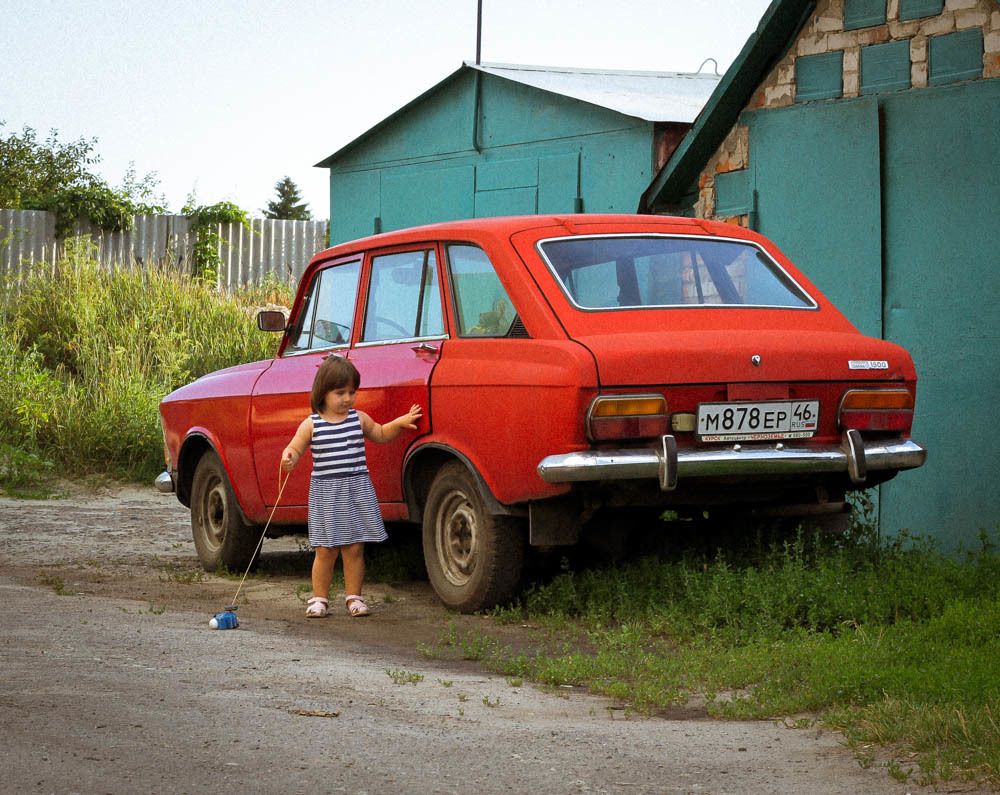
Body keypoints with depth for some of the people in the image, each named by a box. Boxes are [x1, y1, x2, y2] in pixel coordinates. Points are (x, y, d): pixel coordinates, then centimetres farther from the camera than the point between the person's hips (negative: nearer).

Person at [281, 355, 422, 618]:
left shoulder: (360, 419, 6)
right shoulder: (311, 425, -1)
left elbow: (380, 434, 22)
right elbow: (295, 449, 0)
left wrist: (400, 422, 7)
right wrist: (289, 458, -22)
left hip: (358, 492, 2)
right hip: (325, 494, -2)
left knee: (354, 548, 3)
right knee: (326, 550, 0)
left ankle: (353, 597, 13)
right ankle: (319, 598, 11)